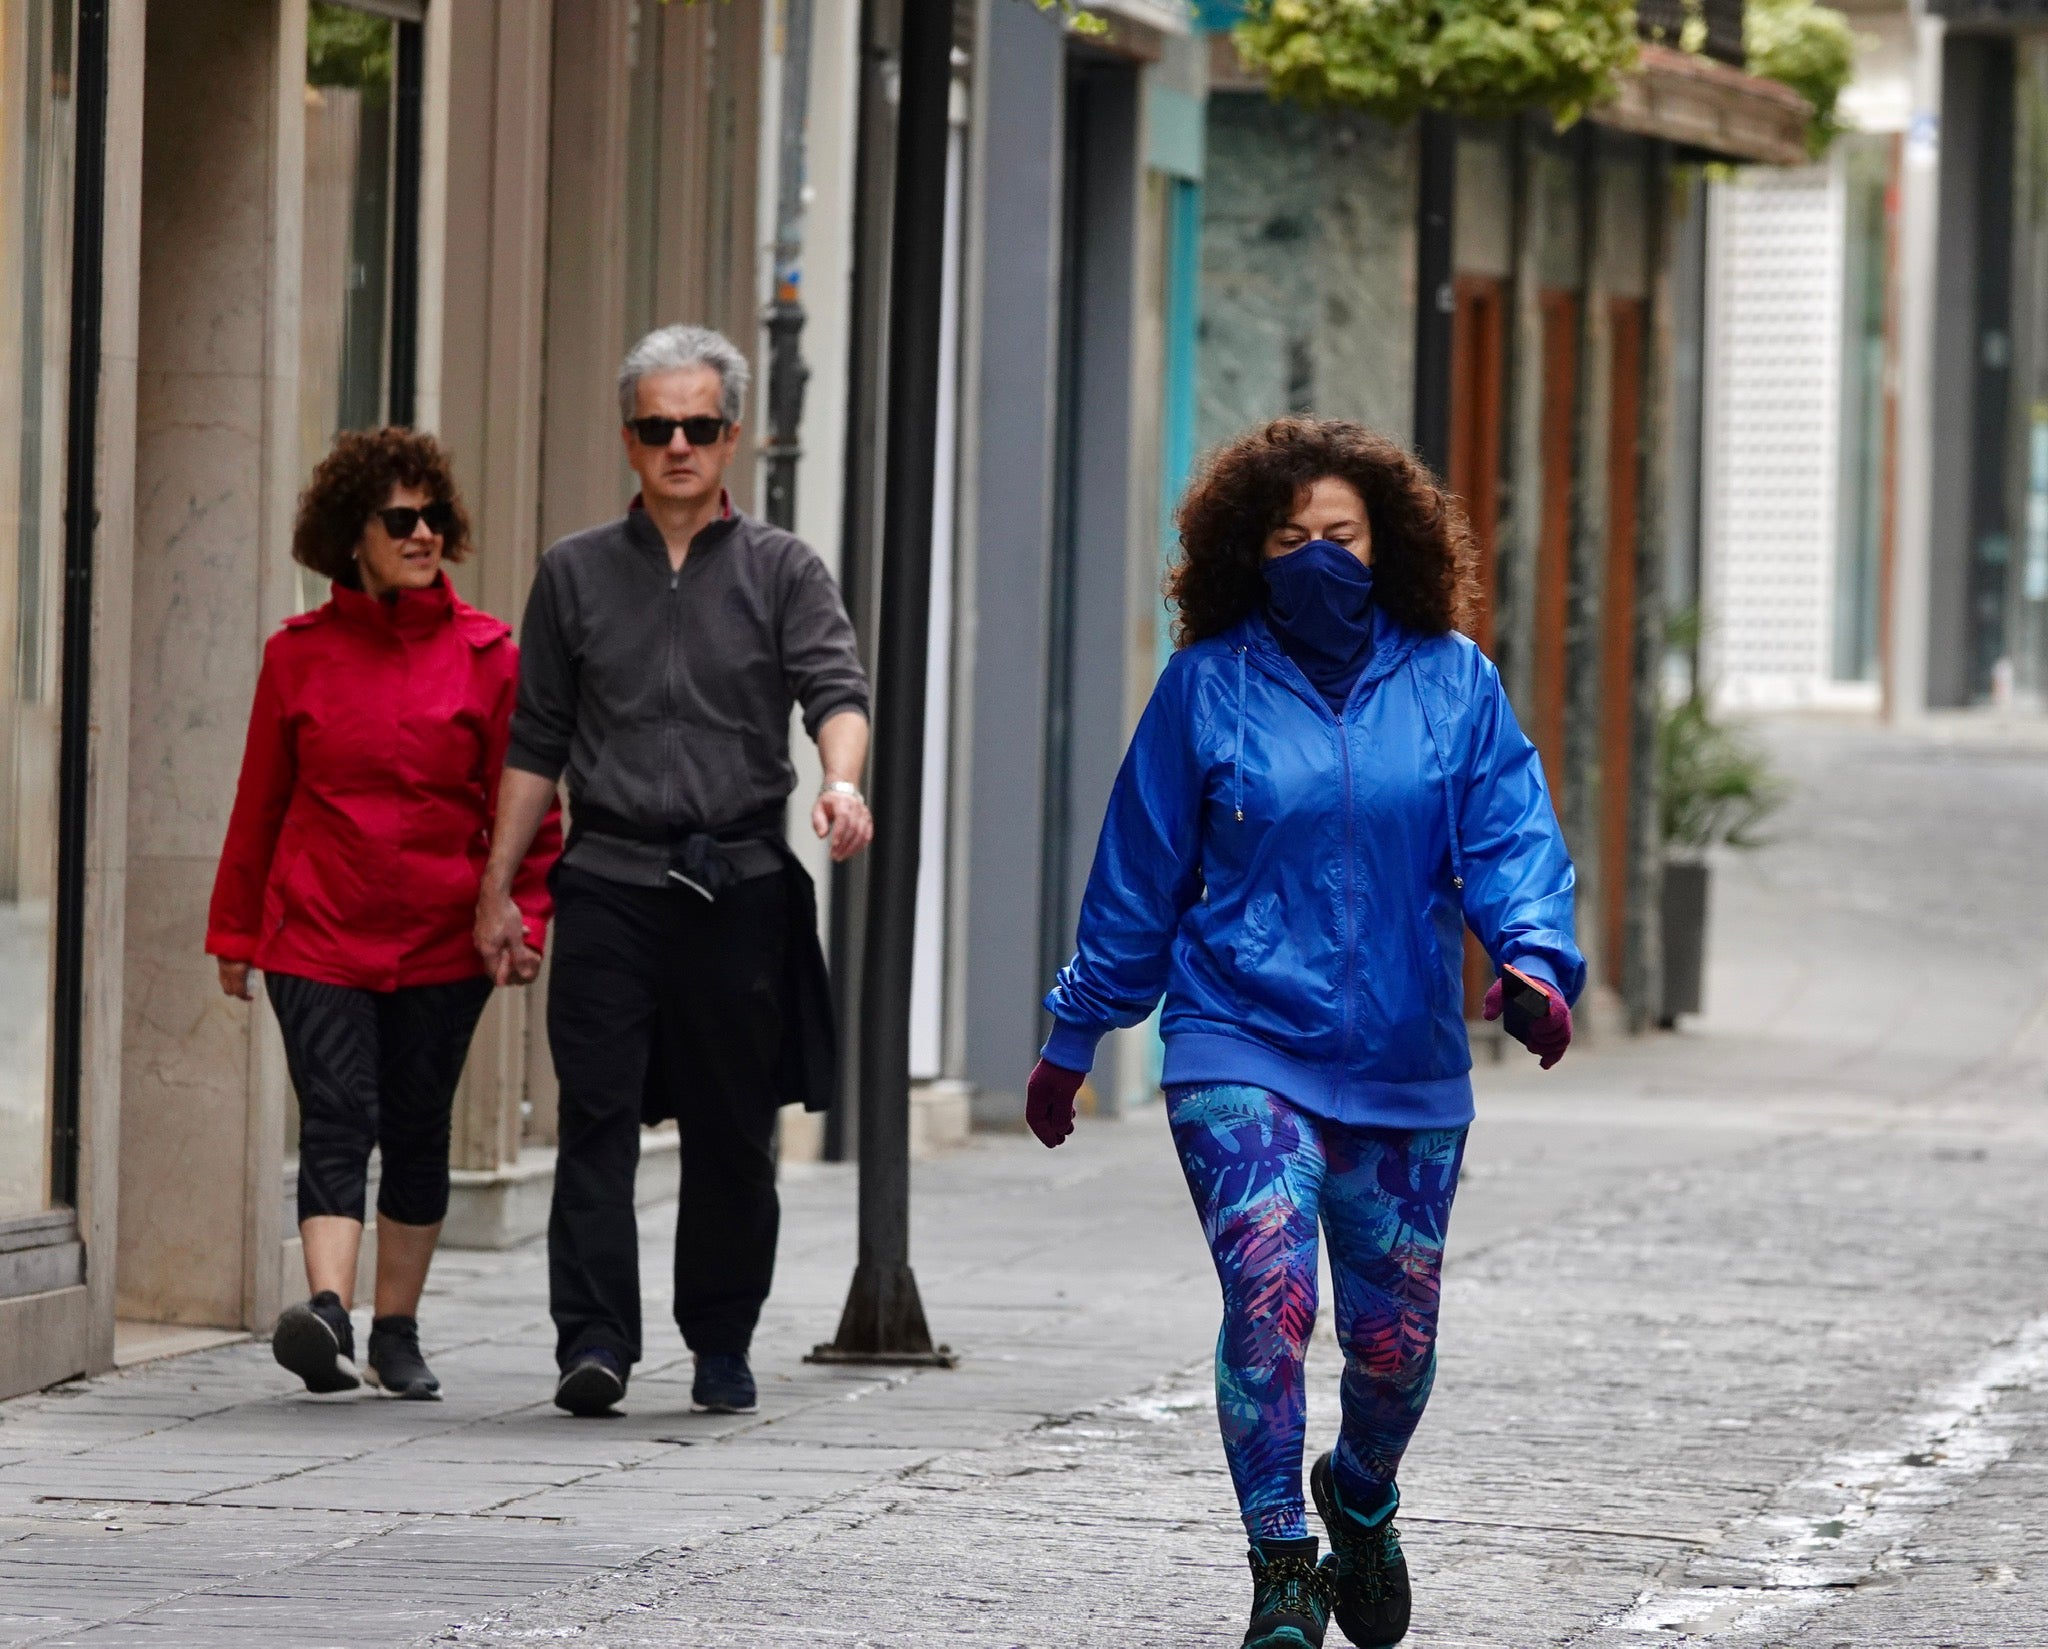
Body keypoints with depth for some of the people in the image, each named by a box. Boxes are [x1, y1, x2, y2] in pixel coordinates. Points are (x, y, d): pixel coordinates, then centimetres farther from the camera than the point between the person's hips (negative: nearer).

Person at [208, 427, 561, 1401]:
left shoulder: (484, 654, 3)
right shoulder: (298, 654, 4)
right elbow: (260, 800, 11)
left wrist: (527, 915, -5)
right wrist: (234, 932, 13)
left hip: (443, 938, 1)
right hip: (317, 932, -1)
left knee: (417, 1130, 8)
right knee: (337, 1119, -14)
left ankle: (397, 1334, 18)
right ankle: (327, 1310, -28)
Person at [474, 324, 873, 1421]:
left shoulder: (782, 572, 9)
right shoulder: (577, 575, 14)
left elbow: (835, 691, -7)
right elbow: (535, 745, 16)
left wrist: (841, 783, -28)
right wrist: (497, 889, 11)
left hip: (741, 886, 0)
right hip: (609, 880, 0)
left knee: (734, 1131, 4)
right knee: (597, 1115, -10)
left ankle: (722, 1345, 15)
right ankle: (593, 1340, -14)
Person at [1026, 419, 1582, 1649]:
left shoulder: (1451, 682, 3)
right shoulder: (1208, 684, 1)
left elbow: (1510, 836, -3)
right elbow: (1140, 875, 8)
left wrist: (1536, 956, -23)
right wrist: (1075, 1037, 13)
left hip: (1405, 1066, 2)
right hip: (1243, 1049, -2)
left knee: (1395, 1336, 9)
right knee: (1269, 1293, -20)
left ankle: (1361, 1501, 41)